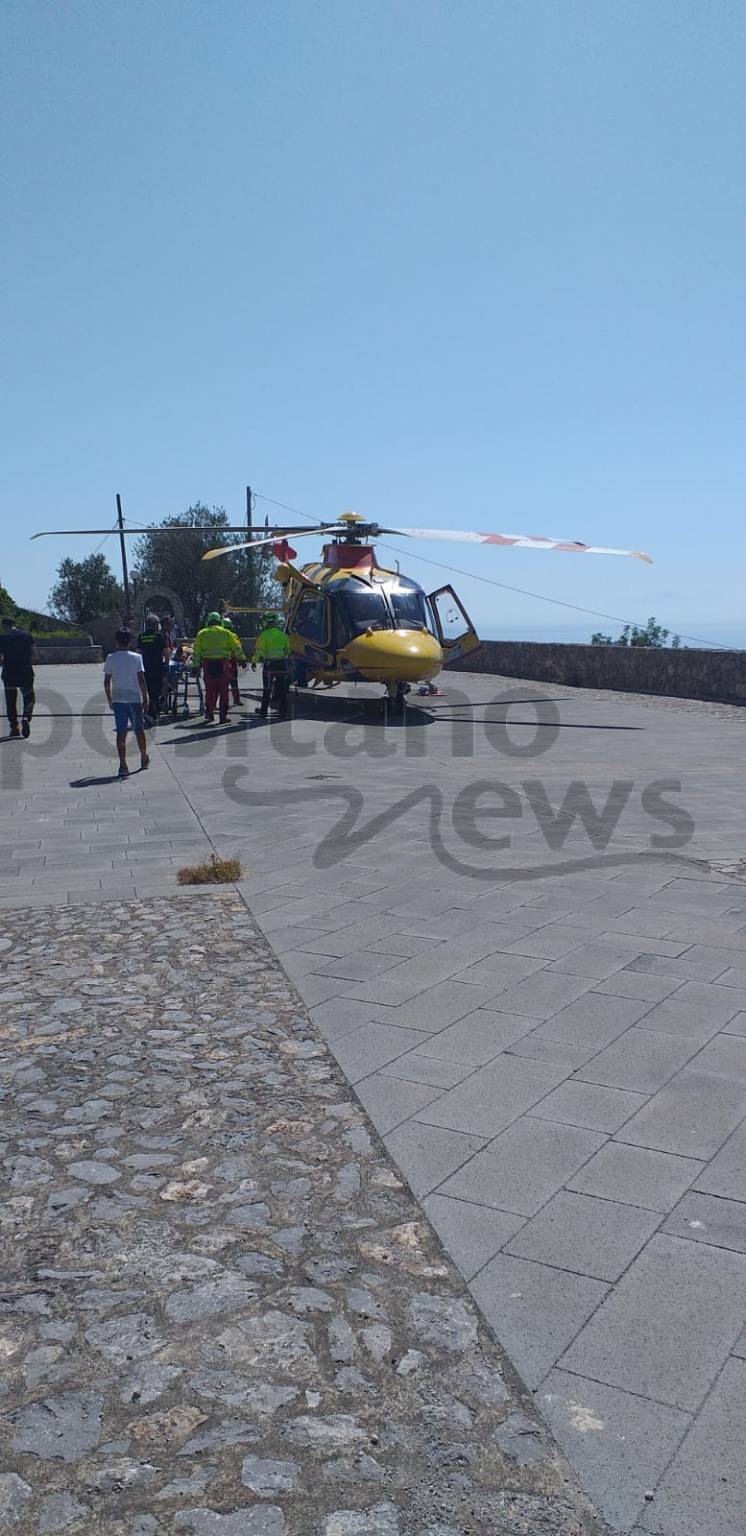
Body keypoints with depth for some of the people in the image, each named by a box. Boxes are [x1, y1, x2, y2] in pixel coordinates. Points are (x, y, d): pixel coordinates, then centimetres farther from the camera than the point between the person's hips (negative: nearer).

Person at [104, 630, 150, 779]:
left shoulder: (110, 658, 0)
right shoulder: (136, 657, -5)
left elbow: (106, 681, 1)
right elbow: (141, 680, -10)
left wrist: (109, 699, 12)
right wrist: (145, 699, -4)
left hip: (118, 700, 1)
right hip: (134, 699, 0)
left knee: (121, 733, -1)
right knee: (139, 730, 16)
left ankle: (123, 765, -11)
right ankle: (144, 759, 32)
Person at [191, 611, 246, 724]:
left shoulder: (202, 633, 10)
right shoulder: (226, 633, 8)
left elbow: (196, 651, 7)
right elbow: (236, 647, 5)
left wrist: (196, 666, 9)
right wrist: (242, 659, 12)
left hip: (207, 664, 1)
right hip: (222, 664, -1)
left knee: (210, 690, 11)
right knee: (223, 691, 4)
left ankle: (209, 714, 10)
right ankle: (223, 716, 3)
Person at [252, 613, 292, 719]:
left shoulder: (265, 634, -6)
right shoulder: (283, 635, 8)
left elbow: (259, 649, -9)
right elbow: (287, 650, 12)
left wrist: (254, 661, -2)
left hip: (269, 664, -3)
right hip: (282, 664, 3)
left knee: (266, 689, 7)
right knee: (282, 690, 6)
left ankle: (263, 711, 14)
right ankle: (283, 712, 5)